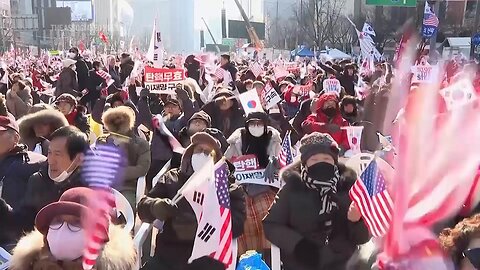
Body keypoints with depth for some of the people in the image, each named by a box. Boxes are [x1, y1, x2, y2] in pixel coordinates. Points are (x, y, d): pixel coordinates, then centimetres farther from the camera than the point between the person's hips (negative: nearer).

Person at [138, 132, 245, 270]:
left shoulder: (227, 185, 10)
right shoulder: (172, 178, 17)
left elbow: (237, 222, -3)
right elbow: (143, 207, 11)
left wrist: (199, 229, -19)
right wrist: (156, 207, -13)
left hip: (209, 259, -2)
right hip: (168, 255, 2)